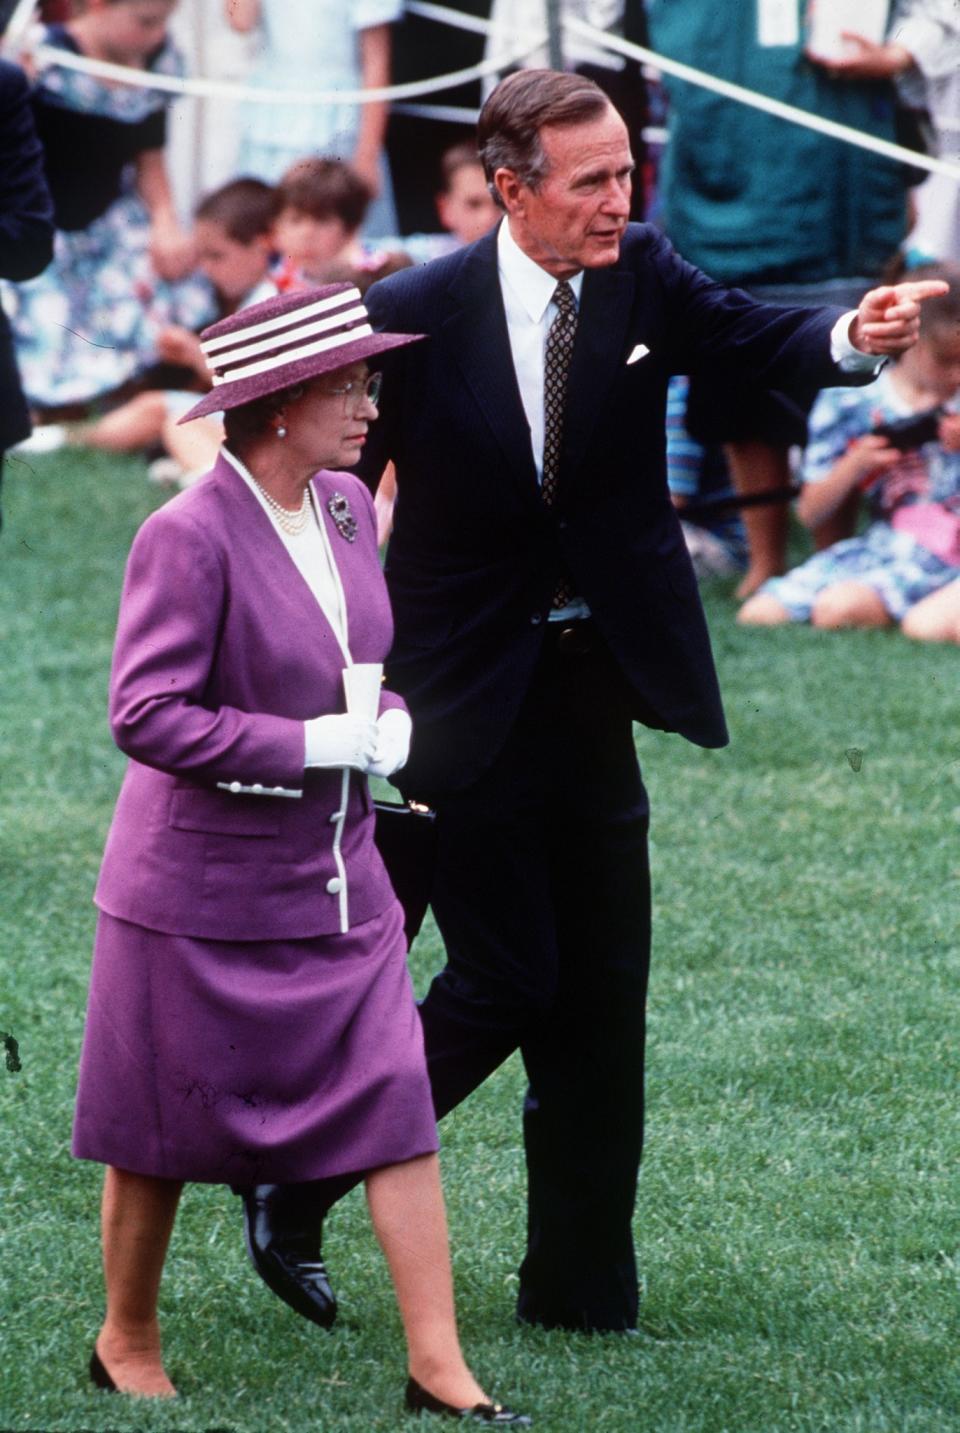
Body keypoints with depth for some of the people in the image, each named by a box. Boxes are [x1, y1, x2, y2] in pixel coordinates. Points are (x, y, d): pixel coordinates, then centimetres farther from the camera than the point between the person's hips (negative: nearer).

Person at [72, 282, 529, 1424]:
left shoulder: (348, 509, 3)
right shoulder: (189, 537, -19)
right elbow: (145, 715, -24)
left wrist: (388, 719, -3)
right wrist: (316, 745, -23)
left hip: (336, 879, 6)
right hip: (203, 890, -6)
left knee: (397, 1109, -2)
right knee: (164, 1132, 8)